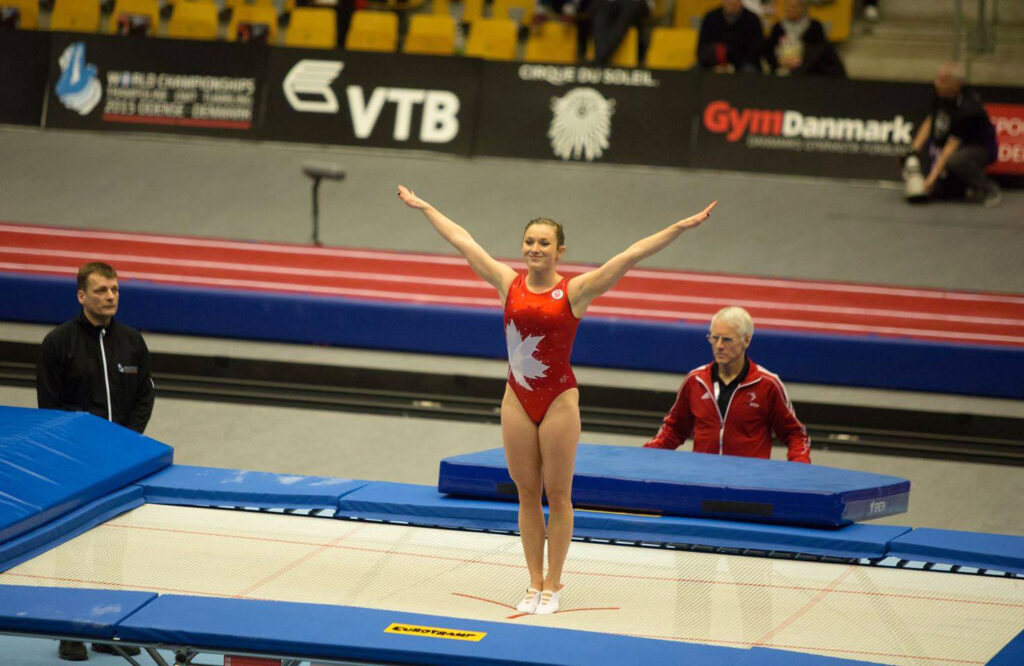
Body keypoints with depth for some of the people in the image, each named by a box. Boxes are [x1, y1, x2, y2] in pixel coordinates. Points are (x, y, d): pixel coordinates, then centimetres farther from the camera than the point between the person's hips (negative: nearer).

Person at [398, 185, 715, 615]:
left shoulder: (575, 290, -8)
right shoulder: (509, 284, 2)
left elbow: (631, 256, -12)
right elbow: (462, 241, 10)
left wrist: (681, 227, -17)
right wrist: (423, 207, 18)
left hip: (559, 400, -3)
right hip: (517, 399, 3)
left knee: (557, 495, 4)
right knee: (527, 494, 9)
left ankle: (553, 584, 13)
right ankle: (534, 583, 17)